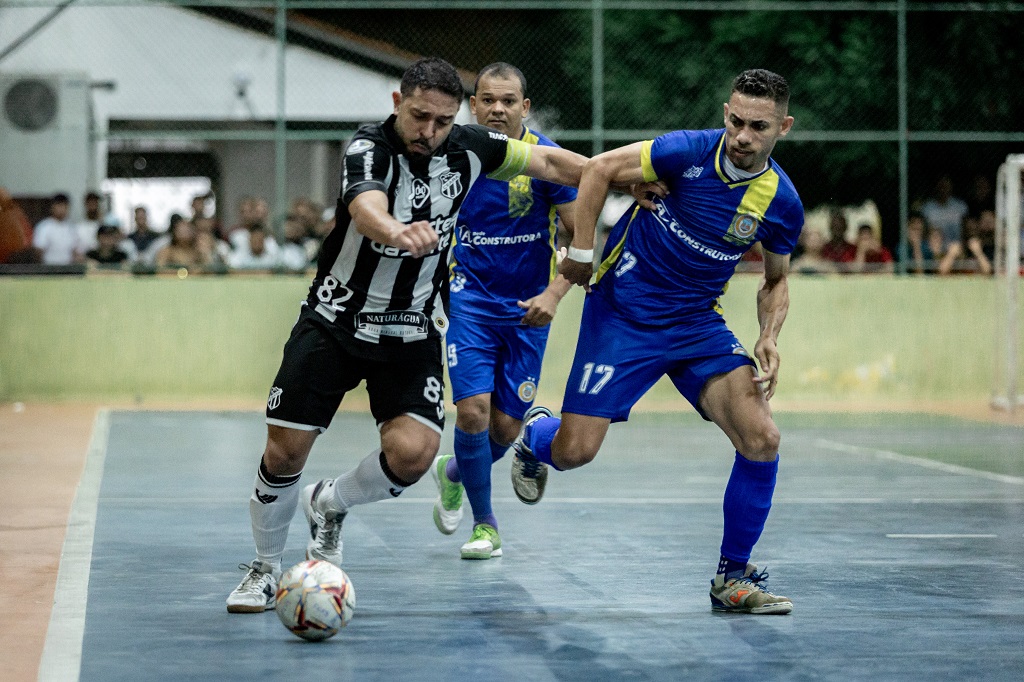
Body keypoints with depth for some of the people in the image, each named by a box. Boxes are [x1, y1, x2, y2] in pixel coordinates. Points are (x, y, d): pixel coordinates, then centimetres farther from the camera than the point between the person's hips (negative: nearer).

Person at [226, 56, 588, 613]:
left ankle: (329, 503, 15)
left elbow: (549, 162, 5)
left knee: (413, 453, -17)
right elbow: (367, 207, -42)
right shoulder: (369, 148, -21)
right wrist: (397, 232, -65)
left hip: (412, 333, 3)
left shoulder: (466, 148, -6)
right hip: (335, 321, -3)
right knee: (284, 453, -5)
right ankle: (265, 567, 21)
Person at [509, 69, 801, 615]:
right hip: (622, 314, -3)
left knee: (761, 440, -16)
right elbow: (600, 168, -7)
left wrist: (768, 339, -6)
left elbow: (775, 281, 11)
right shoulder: (689, 152, -17)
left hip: (698, 323, 3)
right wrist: (580, 252, -9)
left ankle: (733, 578, 1)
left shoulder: (781, 203, -5)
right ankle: (533, 436, 36)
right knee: (574, 451, -6)